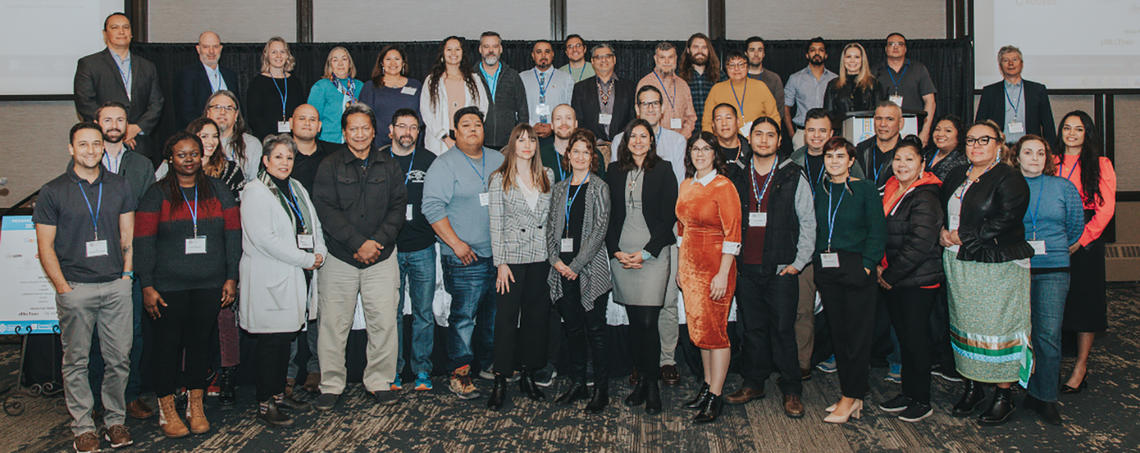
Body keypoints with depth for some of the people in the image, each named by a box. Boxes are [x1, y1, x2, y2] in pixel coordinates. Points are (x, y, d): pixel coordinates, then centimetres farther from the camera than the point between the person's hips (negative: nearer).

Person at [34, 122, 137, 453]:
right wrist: (63, 287, -5)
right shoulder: (52, 192, 2)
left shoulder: (119, 186, 9)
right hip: (75, 289, -2)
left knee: (119, 358, 4)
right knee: (76, 361, 5)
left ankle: (115, 420, 18)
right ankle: (83, 426, 16)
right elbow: (45, 246, 2)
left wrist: (126, 275, 4)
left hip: (116, 287, 2)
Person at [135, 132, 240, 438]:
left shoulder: (218, 191, 8)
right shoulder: (157, 194, 2)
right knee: (168, 345, 3)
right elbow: (143, 243, -2)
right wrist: (147, 286, -8)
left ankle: (196, 407, 21)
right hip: (169, 287, -2)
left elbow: (233, 236, 7)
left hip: (209, 286, 2)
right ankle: (167, 411, 16)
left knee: (200, 343, 9)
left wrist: (231, 278, 2)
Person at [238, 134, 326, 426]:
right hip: (270, 279, -7)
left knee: (286, 338, 13)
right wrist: (305, 259, -16)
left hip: (297, 277, 7)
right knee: (271, 341, -4)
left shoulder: (297, 188, 16)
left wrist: (320, 253, -1)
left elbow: (314, 225, 20)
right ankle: (265, 404, 5)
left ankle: (279, 393, 24)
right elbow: (263, 238, -18)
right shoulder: (255, 192, -8)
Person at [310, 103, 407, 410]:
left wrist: (378, 241, -9)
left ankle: (379, 382, 16)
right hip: (339, 258, -1)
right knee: (333, 324, 2)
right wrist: (358, 243, -13)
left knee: (384, 322, 1)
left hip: (381, 258, 2)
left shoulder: (388, 166, 10)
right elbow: (325, 209, -7)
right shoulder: (330, 166, 2)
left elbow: (398, 207, 5)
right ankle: (331, 385, 17)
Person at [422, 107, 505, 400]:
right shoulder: (445, 164, -3)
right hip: (466, 257, -5)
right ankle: (459, 373, 4)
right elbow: (433, 207, -10)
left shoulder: (498, 161, 14)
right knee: (463, 315, -5)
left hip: (501, 254, 6)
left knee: (495, 314, 13)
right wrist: (456, 243, -16)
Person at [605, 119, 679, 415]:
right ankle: (641, 378, 17)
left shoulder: (663, 170, 3)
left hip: (653, 252, -3)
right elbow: (608, 215, 11)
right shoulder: (614, 171, 11)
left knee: (648, 322, -7)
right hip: (621, 254, 3)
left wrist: (646, 252, -9)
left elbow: (669, 216, -3)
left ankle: (651, 385, 5)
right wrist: (616, 251, -1)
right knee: (634, 321, 6)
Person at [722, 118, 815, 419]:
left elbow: (807, 222, 3)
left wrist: (798, 262, -4)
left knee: (783, 329, -1)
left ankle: (791, 390, 10)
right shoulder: (737, 176, 10)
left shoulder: (793, 176, 2)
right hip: (746, 267, 3)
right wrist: (729, 258, 6)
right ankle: (753, 383, 22)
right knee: (752, 328, 10)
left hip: (781, 269, -3)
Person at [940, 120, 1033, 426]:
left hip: (997, 265, -6)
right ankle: (972, 387, 22)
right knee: (965, 325, 10)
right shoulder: (956, 178, 15)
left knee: (998, 327, -3)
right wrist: (942, 234, -2)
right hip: (959, 266, 7)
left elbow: (1005, 221, -18)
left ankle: (1004, 395, 8)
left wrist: (961, 237, -14)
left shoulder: (1009, 179, -7)